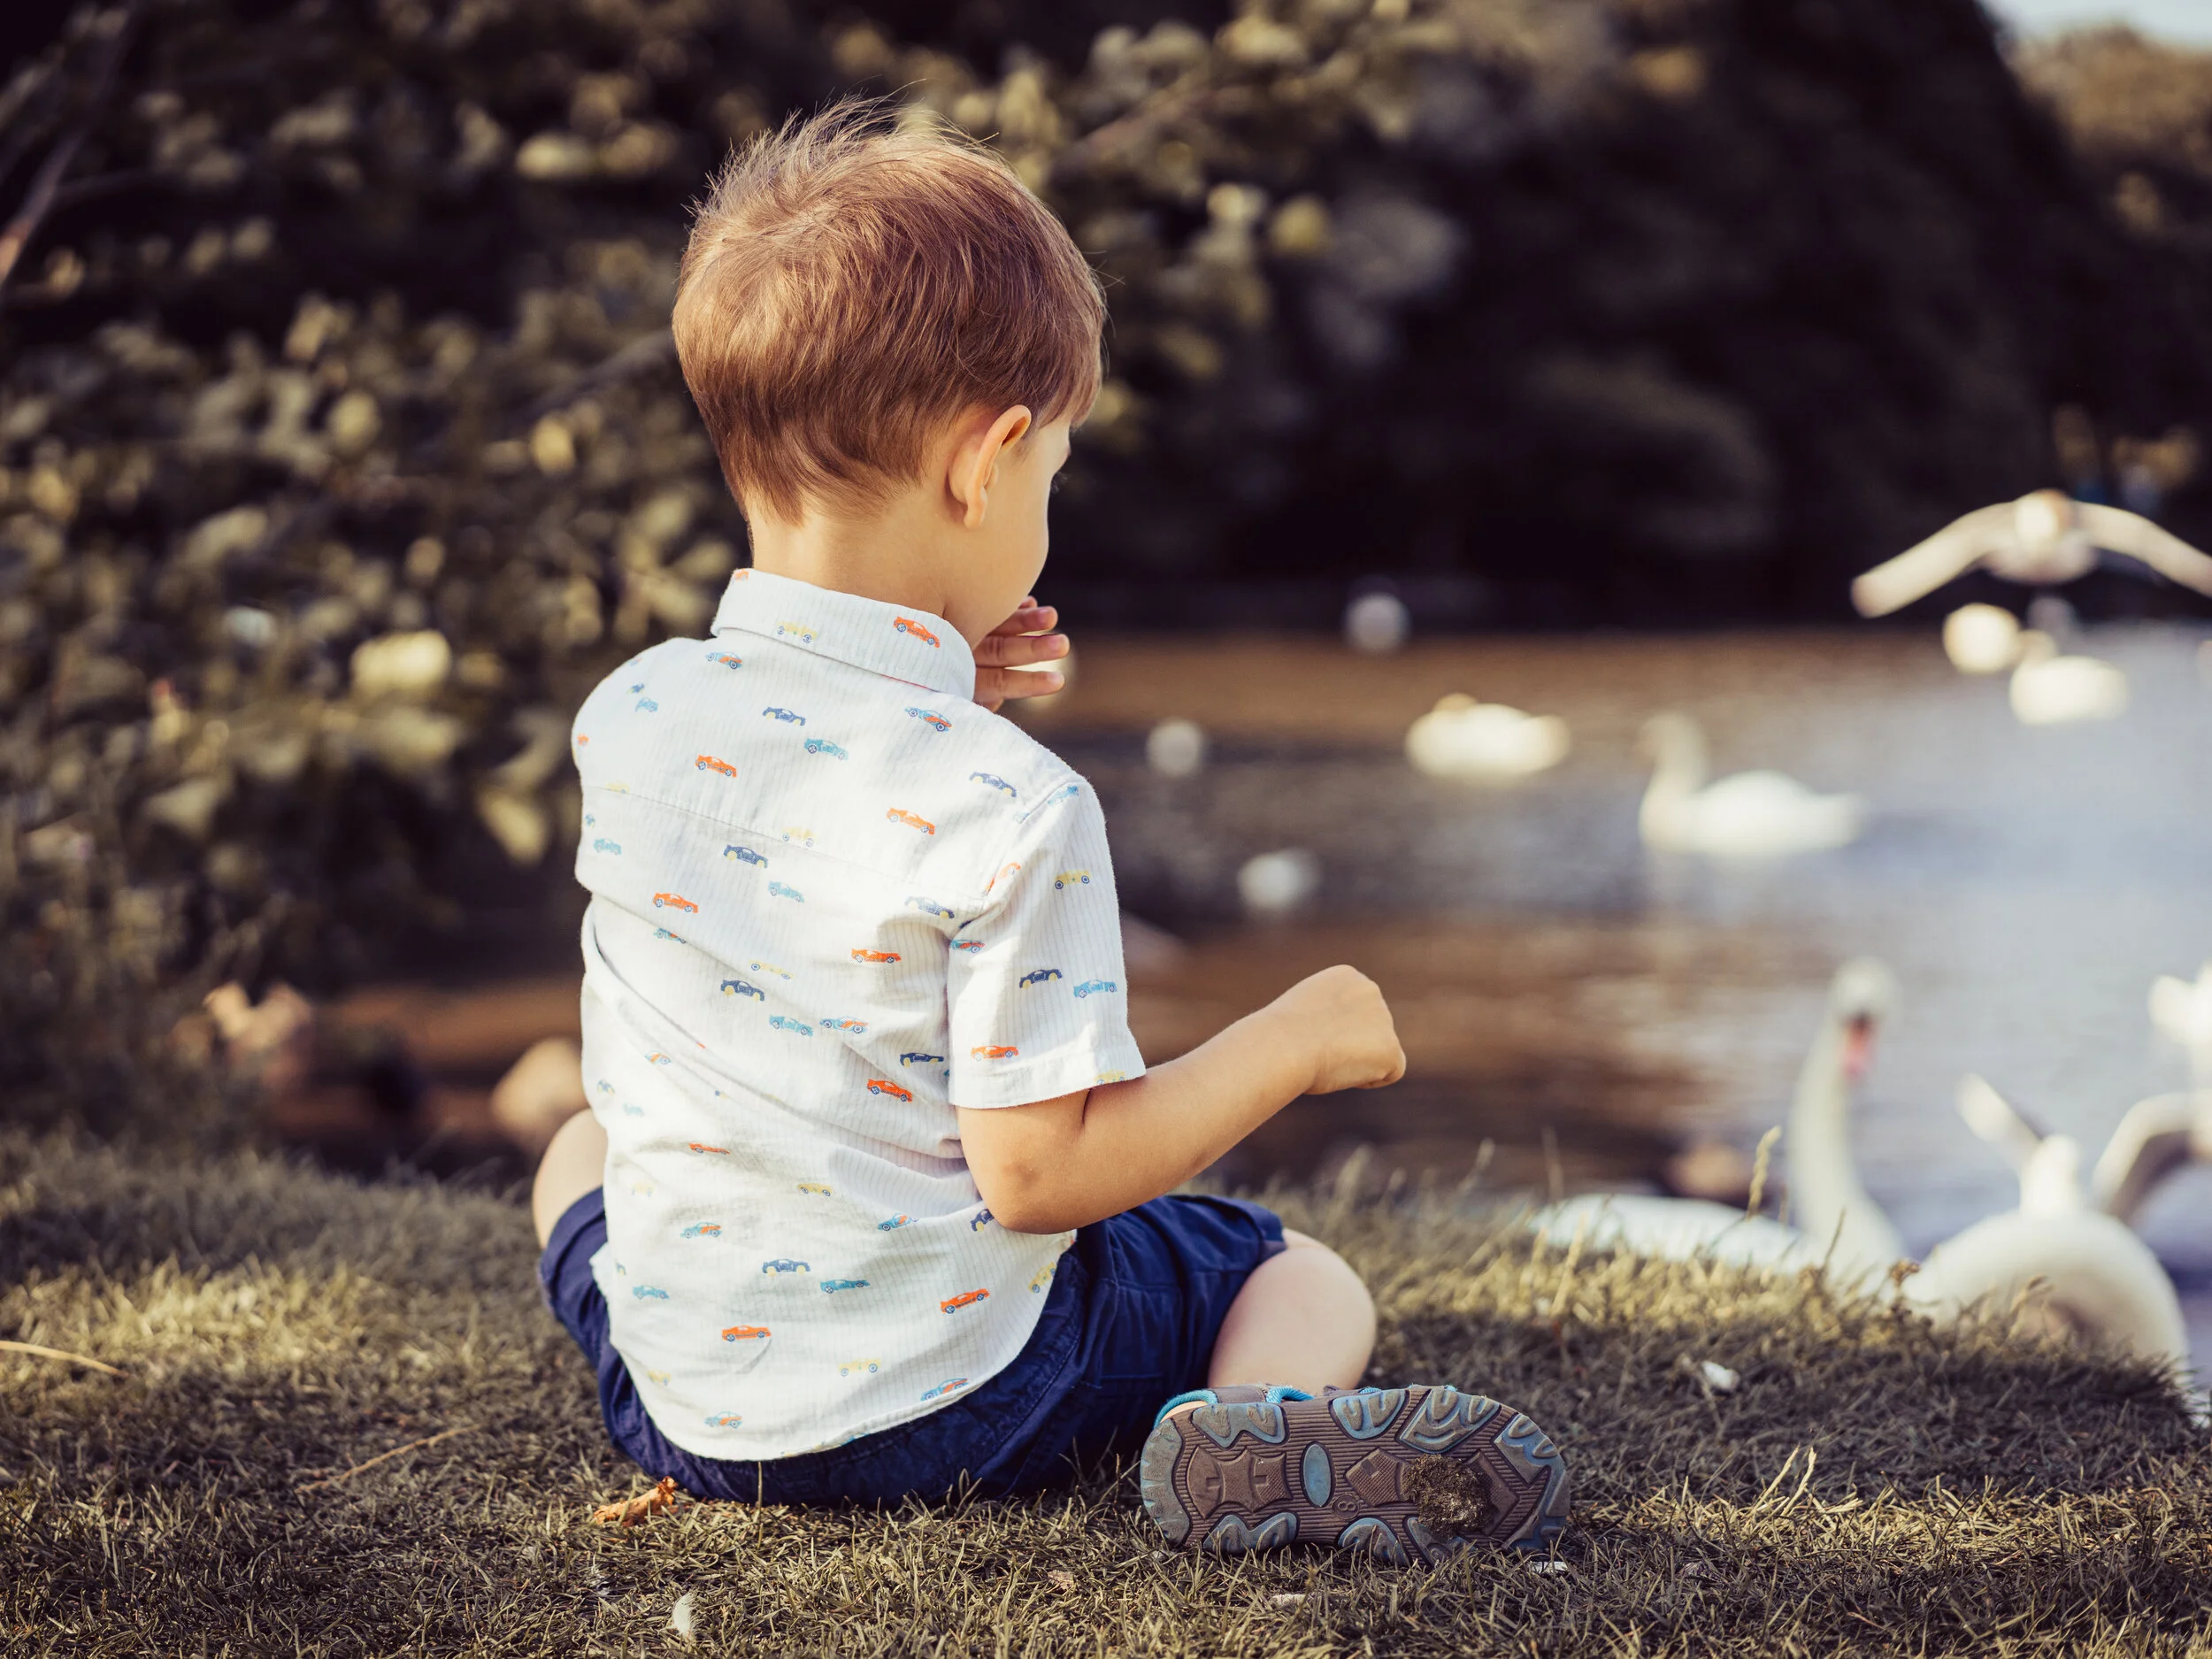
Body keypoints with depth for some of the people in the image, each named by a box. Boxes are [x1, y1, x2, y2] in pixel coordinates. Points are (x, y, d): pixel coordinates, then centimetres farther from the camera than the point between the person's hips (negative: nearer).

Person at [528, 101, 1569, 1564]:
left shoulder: (629, 717, -7)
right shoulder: (1011, 809, -24)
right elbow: (1038, 1169, -22)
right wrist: (1293, 1041, -12)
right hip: (958, 1407, -6)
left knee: (581, 1146, 37)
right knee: (1312, 1281, 17)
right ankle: (1259, 1431, -14)